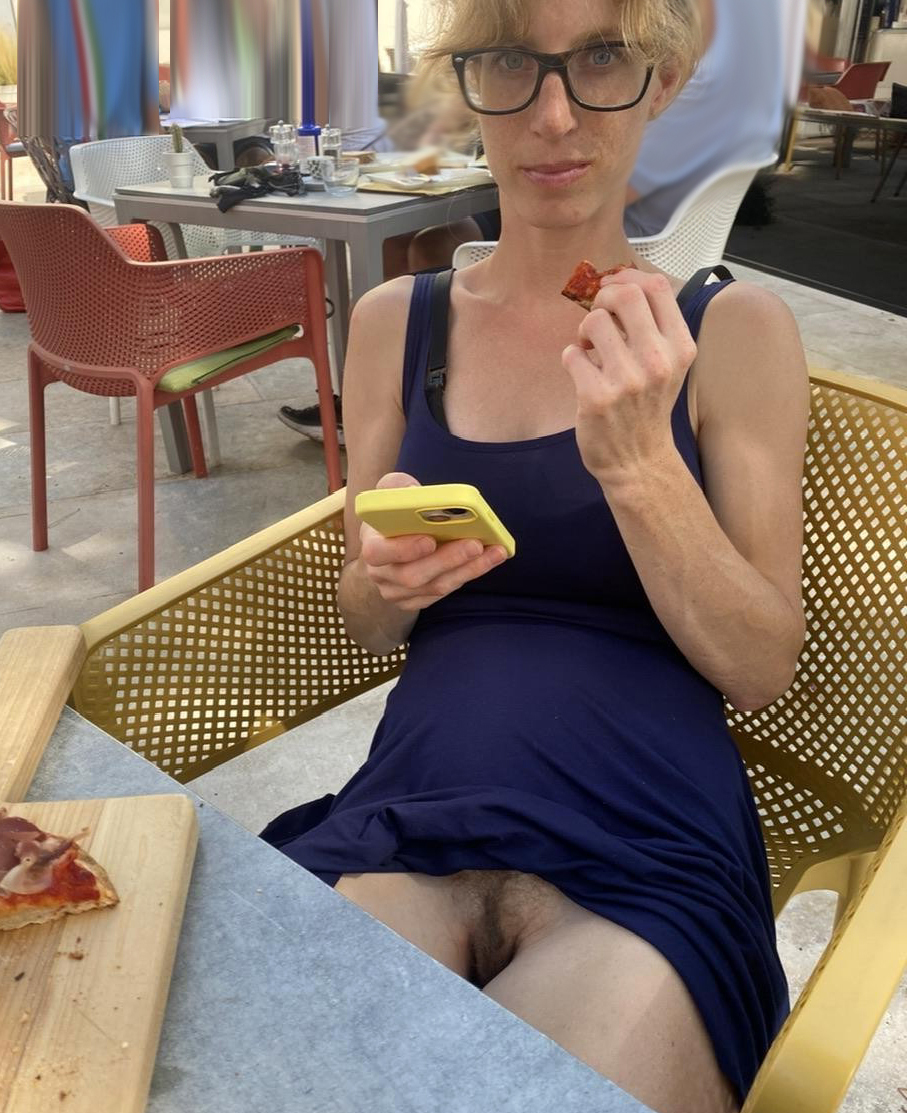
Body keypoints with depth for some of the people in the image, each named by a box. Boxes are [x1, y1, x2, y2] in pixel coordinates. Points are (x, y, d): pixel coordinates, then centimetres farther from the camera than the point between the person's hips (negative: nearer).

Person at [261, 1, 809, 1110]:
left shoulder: (735, 330, 1)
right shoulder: (396, 319, 9)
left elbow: (760, 670, -2)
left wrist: (639, 463, -16)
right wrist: (384, 577, -9)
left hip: (648, 846, -1)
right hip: (410, 804, 2)